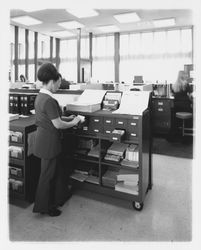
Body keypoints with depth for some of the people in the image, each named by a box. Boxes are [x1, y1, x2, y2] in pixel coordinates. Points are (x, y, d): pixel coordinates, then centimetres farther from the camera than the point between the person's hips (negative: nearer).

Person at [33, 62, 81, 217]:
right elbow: (58, 125, -22)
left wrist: (67, 119, 13)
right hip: (49, 141, -10)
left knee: (55, 171, 22)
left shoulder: (40, 96, 7)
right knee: (48, 175, 7)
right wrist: (73, 123, -6)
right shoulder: (49, 100, -24)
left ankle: (55, 200, 40)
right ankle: (44, 207, 26)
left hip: (44, 137, 10)